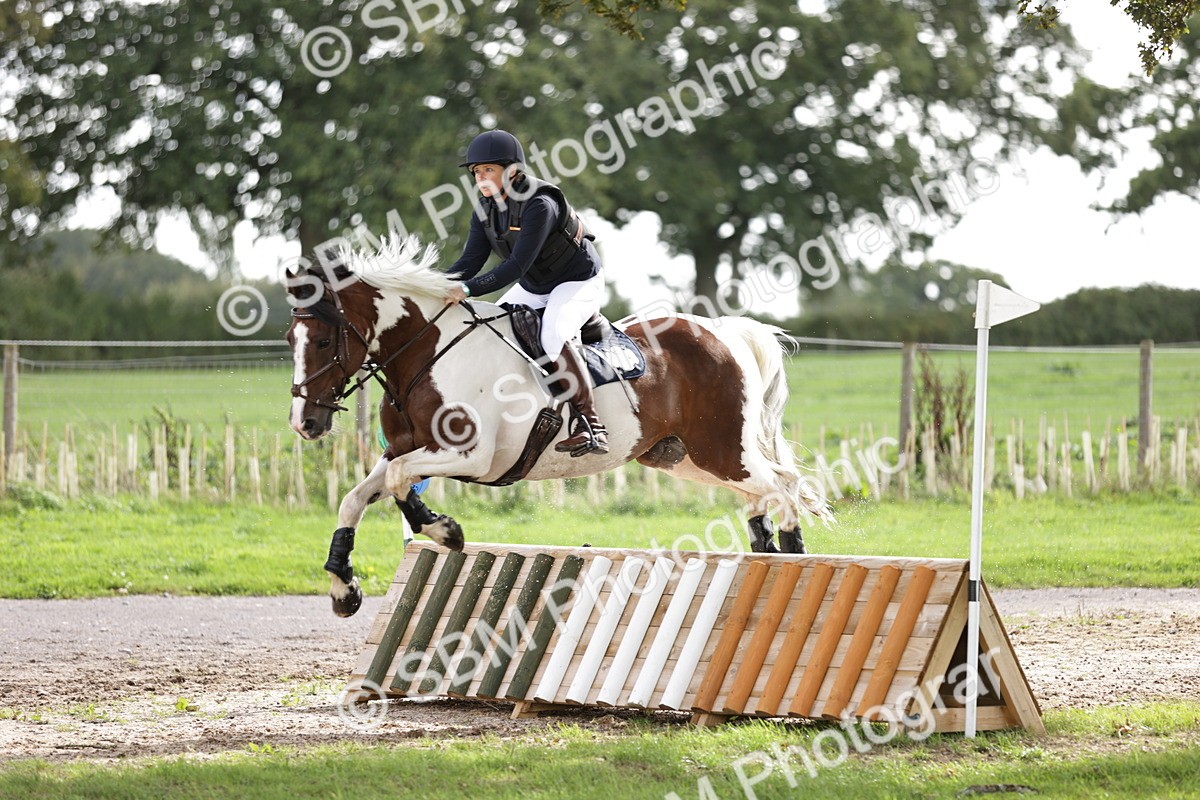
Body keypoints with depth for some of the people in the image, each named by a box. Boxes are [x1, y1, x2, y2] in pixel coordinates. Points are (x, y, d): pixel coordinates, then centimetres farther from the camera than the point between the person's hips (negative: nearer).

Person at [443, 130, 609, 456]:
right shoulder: (486, 210, -5)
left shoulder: (539, 205, -30)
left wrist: (468, 289, -44)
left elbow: (517, 265, -35)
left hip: (578, 282, -9)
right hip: (532, 288, 9)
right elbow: (471, 261, -7)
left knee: (554, 336, -34)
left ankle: (589, 426, -33)